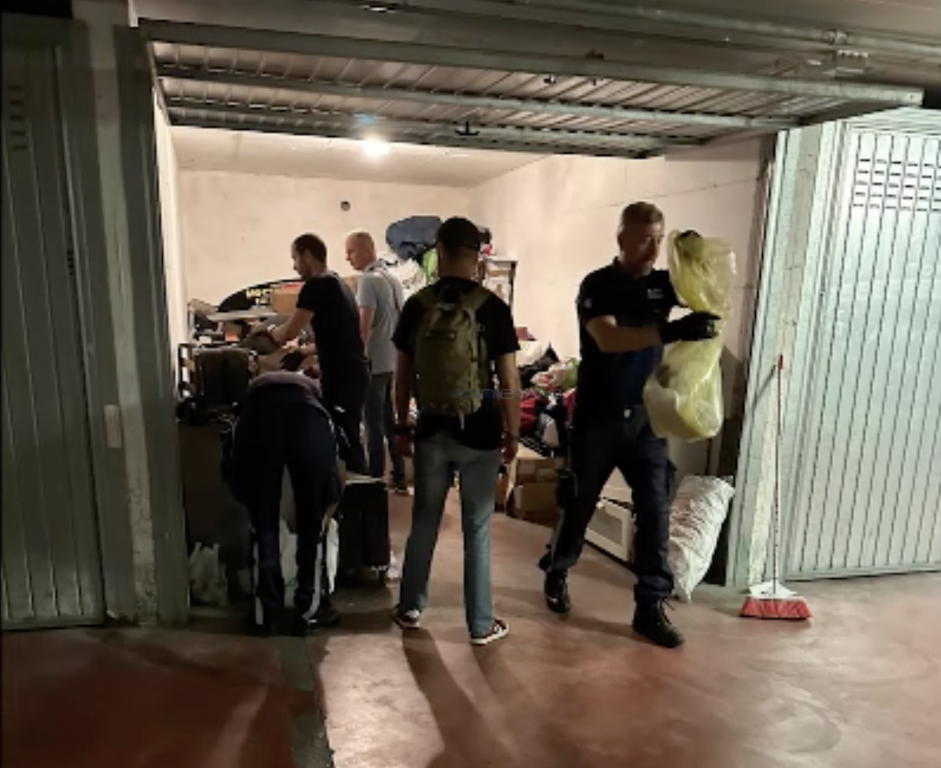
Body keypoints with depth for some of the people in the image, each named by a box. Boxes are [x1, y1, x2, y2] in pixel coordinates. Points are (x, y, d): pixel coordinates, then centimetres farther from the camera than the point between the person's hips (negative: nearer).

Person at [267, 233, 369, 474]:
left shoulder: (316, 286, -12)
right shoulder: (337, 283, 17)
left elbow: (289, 332, -15)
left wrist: (271, 331, 6)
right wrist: (303, 352, 23)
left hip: (341, 378, -10)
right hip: (352, 374, 10)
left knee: (345, 442, -5)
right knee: (349, 441, 16)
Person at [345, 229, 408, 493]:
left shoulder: (368, 279, -14)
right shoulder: (393, 278, 13)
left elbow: (364, 325, -20)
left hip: (375, 363, -8)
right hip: (395, 360, 8)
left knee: (374, 424, 0)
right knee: (391, 420, 15)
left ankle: (375, 479, 7)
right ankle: (399, 477, 23)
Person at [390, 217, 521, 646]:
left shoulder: (417, 306, -1)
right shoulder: (492, 308, -9)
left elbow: (403, 374, 4)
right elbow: (509, 380, -9)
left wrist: (402, 425, 14)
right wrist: (513, 433, 2)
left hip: (431, 429, 3)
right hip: (478, 432, -2)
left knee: (424, 521, 17)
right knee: (476, 528, 8)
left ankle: (410, 609, 31)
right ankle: (481, 624, 19)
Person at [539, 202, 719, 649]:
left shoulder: (663, 283, 5)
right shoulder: (598, 285, -11)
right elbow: (608, 339, -28)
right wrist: (672, 332, -40)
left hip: (645, 415, 4)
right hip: (598, 415, -4)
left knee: (655, 509, 0)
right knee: (579, 503, 10)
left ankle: (650, 607, 11)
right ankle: (556, 573, 35)